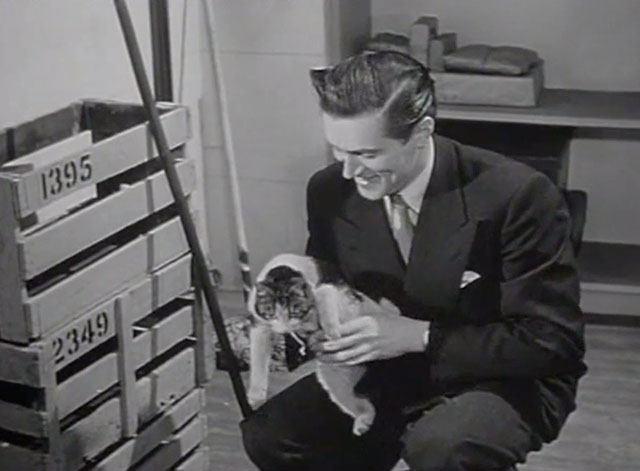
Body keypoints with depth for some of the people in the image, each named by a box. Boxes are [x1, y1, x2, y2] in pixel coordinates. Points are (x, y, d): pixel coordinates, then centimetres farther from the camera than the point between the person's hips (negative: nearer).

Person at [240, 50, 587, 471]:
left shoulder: (518, 196, -23)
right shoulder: (330, 191, -7)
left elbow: (551, 341, -20)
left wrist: (421, 336, -28)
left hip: (506, 379, -5)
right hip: (391, 372, 5)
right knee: (268, 436, -14)